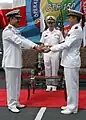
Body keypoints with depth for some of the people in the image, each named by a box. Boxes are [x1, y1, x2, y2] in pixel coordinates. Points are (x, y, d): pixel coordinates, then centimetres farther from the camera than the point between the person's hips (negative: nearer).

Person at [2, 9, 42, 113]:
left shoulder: (15, 31, 13)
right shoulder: (7, 31, -14)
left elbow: (24, 40, 7)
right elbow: (19, 41, -20)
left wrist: (37, 46, -5)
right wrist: (34, 46, -20)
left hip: (16, 62, 9)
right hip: (10, 62, -9)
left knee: (17, 83, 14)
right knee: (11, 84, 0)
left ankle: (15, 102, 24)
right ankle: (11, 104, 10)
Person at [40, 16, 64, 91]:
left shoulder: (58, 32, 3)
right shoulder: (44, 33, 8)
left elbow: (62, 44, 4)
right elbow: (42, 44, 9)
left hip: (55, 53, -2)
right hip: (46, 53, 2)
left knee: (55, 69, 2)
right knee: (47, 69, 5)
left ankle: (54, 85, 13)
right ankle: (48, 85, 15)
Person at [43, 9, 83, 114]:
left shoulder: (77, 30, -16)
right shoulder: (74, 29, 14)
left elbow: (67, 44, -21)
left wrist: (51, 49, -18)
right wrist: (51, 47, 10)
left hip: (71, 61, -10)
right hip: (69, 61, 10)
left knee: (71, 85, -1)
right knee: (71, 84, 16)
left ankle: (72, 107, 9)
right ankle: (71, 105, 26)